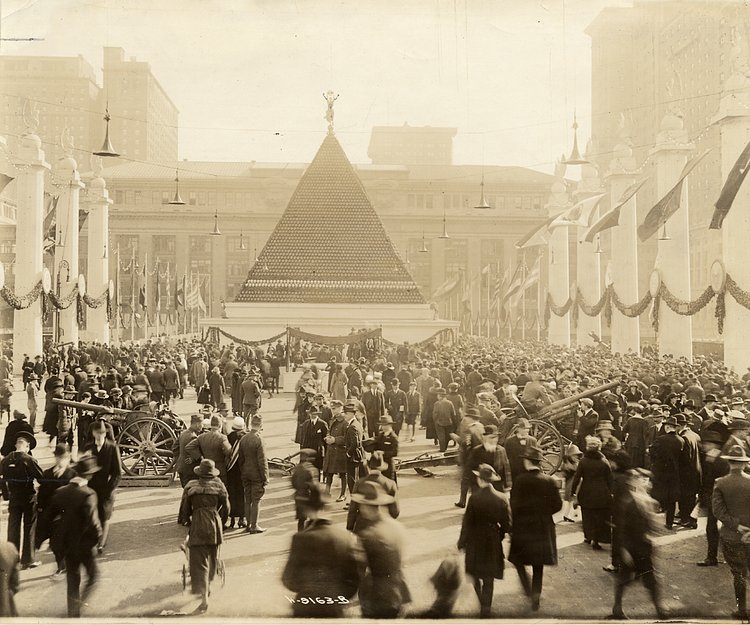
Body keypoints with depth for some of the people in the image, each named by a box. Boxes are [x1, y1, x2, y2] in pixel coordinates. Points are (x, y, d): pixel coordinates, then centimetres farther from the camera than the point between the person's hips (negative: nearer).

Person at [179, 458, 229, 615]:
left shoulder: (191, 486, 0)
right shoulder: (219, 485, 3)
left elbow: (184, 510, 4)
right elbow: (225, 508, 7)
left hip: (197, 527, -2)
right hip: (215, 526, 2)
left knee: (199, 562, -4)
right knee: (212, 558, 22)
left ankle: (204, 599, -14)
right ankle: (207, 586, 38)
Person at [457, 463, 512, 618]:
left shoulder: (474, 498, -18)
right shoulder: (502, 498, -11)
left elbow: (467, 522, -12)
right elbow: (507, 523, -5)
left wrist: (462, 542, 0)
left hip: (475, 542, -2)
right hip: (493, 542, 2)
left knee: (476, 574, 18)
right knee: (489, 578, 13)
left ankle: (483, 602, 10)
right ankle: (486, 608, 17)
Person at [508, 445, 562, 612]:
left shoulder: (519, 480, -14)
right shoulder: (549, 481, -7)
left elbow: (514, 505, -15)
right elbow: (557, 505, -4)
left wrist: (512, 524, -2)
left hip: (522, 528, -2)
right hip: (543, 528, 3)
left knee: (518, 560, 16)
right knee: (538, 565, 15)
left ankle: (529, 590, 2)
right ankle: (535, 595, 15)